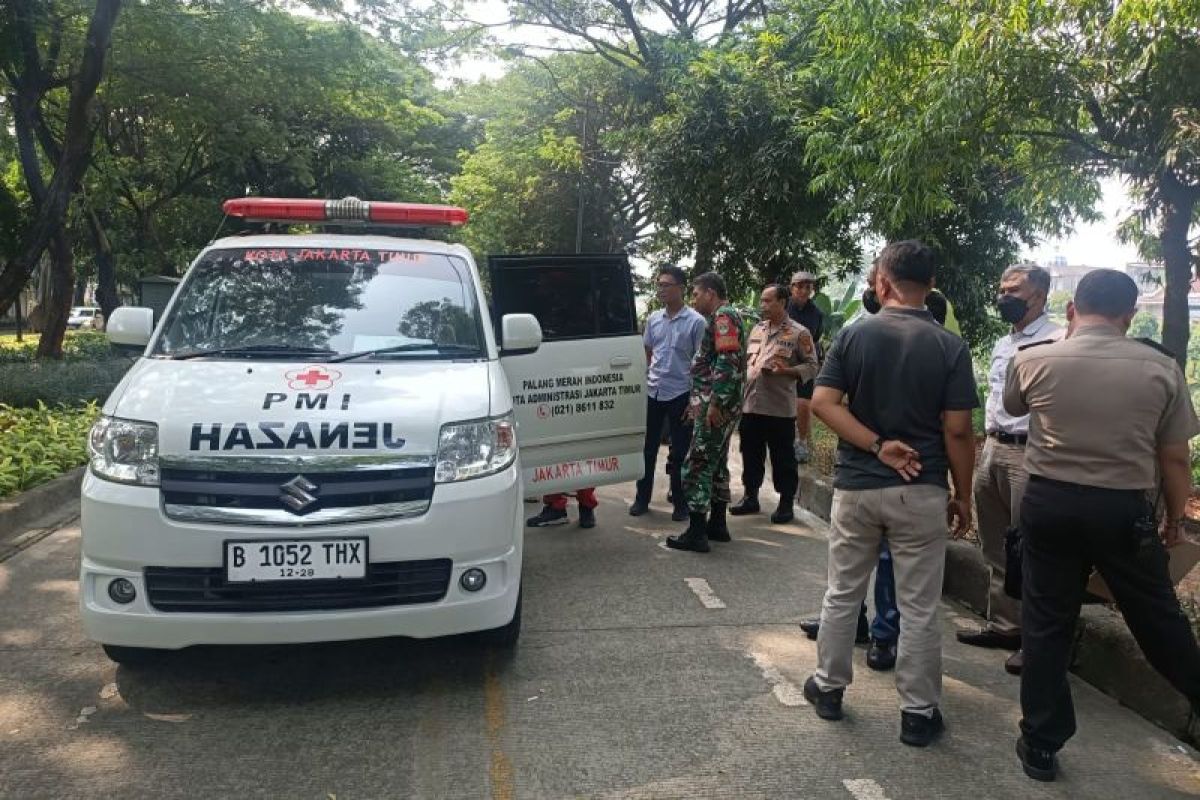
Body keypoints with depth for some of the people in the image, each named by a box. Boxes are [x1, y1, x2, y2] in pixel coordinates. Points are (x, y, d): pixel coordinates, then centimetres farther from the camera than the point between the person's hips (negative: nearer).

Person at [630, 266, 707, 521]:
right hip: (652, 393, 5)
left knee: (679, 453, 5)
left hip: (680, 394, -4)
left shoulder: (695, 321, -8)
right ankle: (642, 498, 23)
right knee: (647, 448, 11)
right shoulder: (653, 319, 7)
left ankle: (680, 503, 18)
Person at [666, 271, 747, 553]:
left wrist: (715, 402, -25)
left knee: (697, 465, -9)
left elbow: (728, 361, -23)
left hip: (716, 407, -11)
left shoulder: (724, 316, -12)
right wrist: (698, 401, 26)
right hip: (716, 404, 11)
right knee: (716, 463, 16)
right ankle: (717, 524, 25)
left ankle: (696, 533, -6)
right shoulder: (722, 317, 21)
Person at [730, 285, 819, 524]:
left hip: (780, 408, -6)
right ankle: (751, 497, 27)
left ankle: (786, 504, 14)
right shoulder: (757, 329, 14)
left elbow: (811, 367, -6)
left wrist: (786, 371, -20)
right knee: (751, 455, 14)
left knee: (783, 459, 3)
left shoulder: (799, 333, -5)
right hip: (750, 405, 6)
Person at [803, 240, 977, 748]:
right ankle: (919, 713, 18)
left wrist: (877, 447, -10)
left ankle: (829, 687, 30)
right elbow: (957, 431, -8)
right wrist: (963, 496, 2)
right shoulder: (950, 346, -7)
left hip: (856, 485, 2)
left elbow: (823, 403, -11)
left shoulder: (853, 335, -3)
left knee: (842, 595, 16)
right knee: (919, 609, 8)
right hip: (921, 491, -1)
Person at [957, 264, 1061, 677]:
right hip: (993, 450, 9)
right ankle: (1003, 626, 29)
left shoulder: (1058, 340, -11)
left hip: (1029, 454, -9)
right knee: (997, 550, 16)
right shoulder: (1002, 344, 17)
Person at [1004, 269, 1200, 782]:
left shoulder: (1033, 361, -6)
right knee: (1159, 619, 19)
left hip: (1049, 502, 0)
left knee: (1046, 624, 10)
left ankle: (1041, 745, 19)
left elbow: (1012, 407, 17)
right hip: (1124, 509, 0)